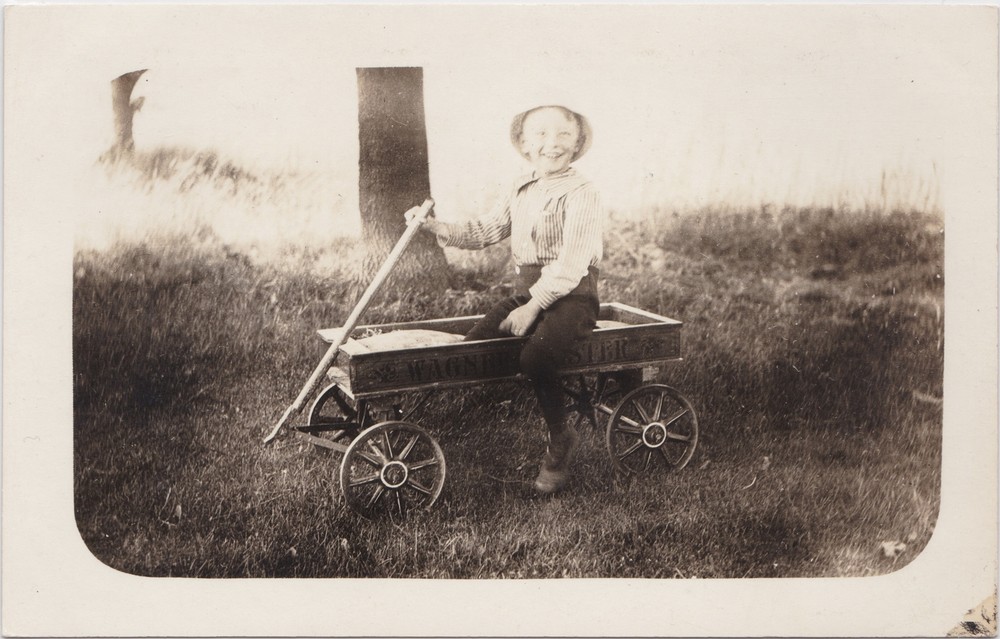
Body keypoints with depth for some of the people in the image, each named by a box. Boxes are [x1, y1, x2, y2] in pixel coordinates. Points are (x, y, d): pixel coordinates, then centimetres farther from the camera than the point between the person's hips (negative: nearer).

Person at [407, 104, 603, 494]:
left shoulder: (581, 194, -9)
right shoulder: (521, 190, 15)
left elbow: (571, 263, -17)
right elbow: (485, 231, 13)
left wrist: (532, 307, -20)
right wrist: (437, 228, -2)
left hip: (571, 295, -7)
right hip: (527, 291, 7)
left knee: (535, 359, -31)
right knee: (474, 345, -13)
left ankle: (561, 440, -7)